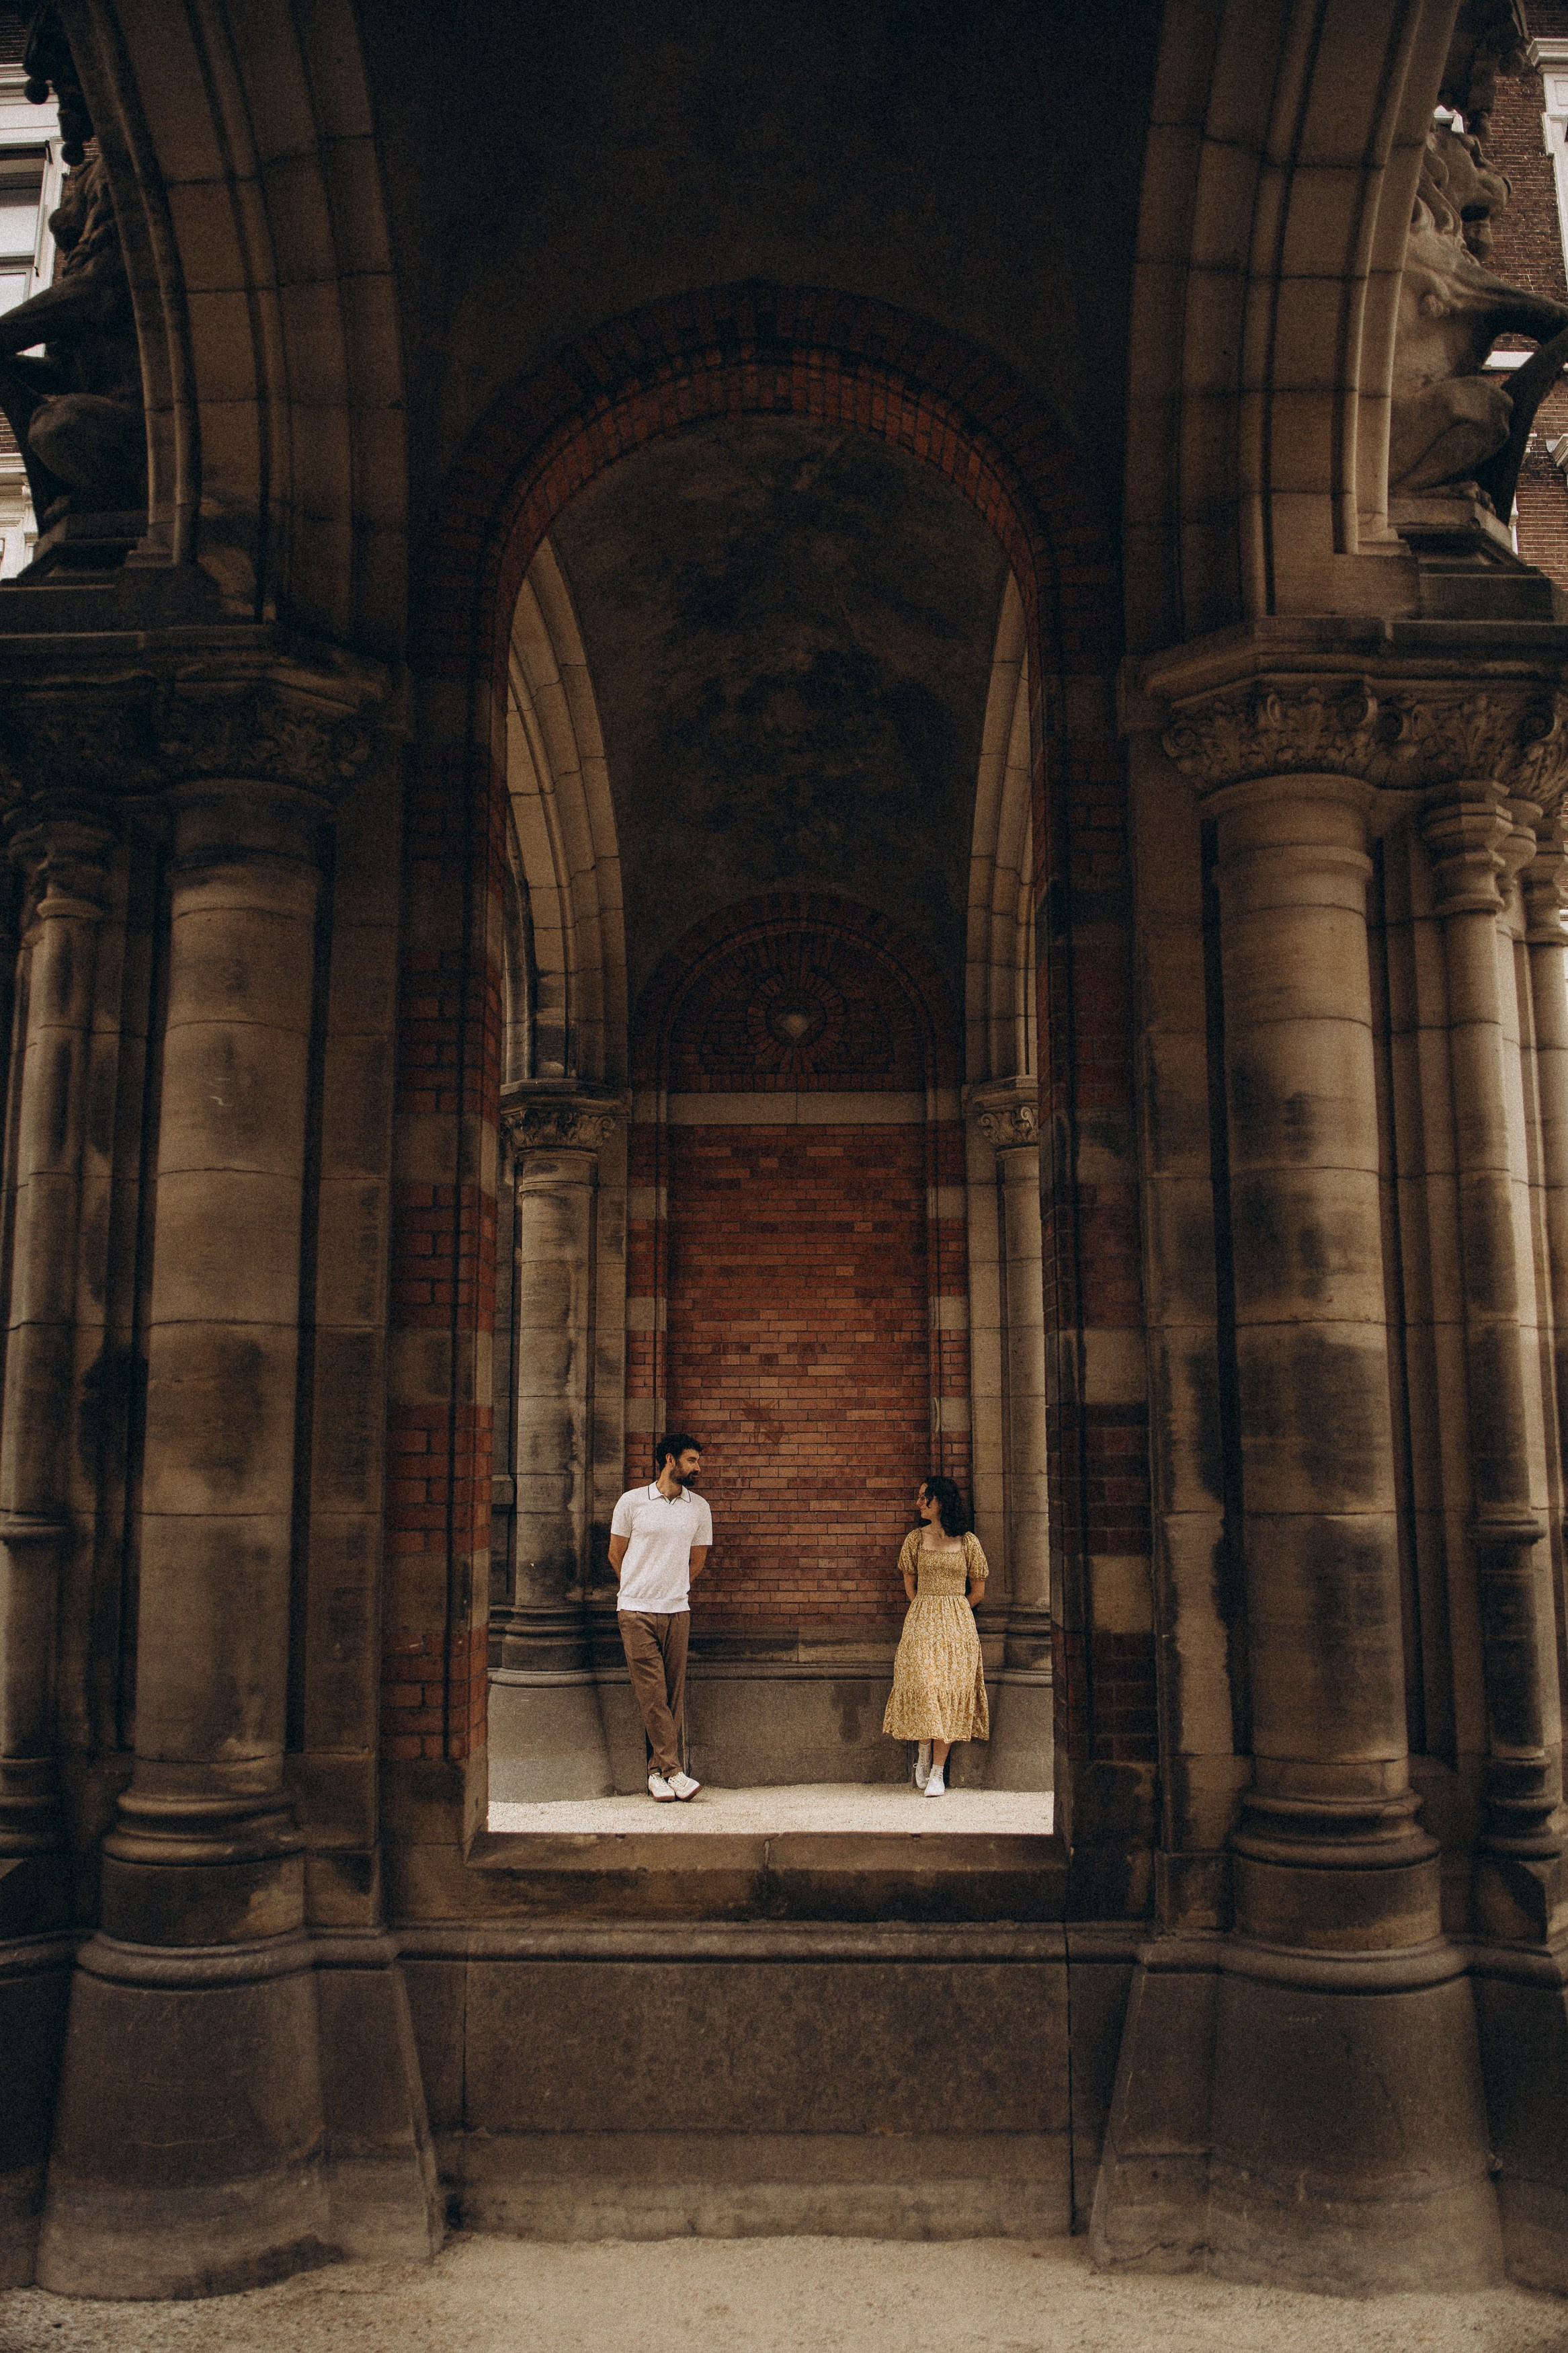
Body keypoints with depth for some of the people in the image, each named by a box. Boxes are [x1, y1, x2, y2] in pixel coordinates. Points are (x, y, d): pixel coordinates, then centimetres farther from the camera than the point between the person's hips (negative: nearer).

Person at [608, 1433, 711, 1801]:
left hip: (677, 1612, 3)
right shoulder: (632, 1502, 1)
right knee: (653, 1695, -8)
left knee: (673, 1695, 1)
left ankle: (658, 1772, 8)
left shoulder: (699, 1508, 9)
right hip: (636, 1612, -3)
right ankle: (673, 1771, -8)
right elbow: (616, 1555, 10)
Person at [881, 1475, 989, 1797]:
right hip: (921, 1622, 1)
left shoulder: (968, 1541, 3)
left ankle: (938, 1771, -3)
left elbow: (978, 1592, 11)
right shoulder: (915, 1538, 7)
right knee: (922, 1684, -14)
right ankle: (924, 1749, 10)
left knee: (950, 1690, -6)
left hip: (958, 1625, -1)